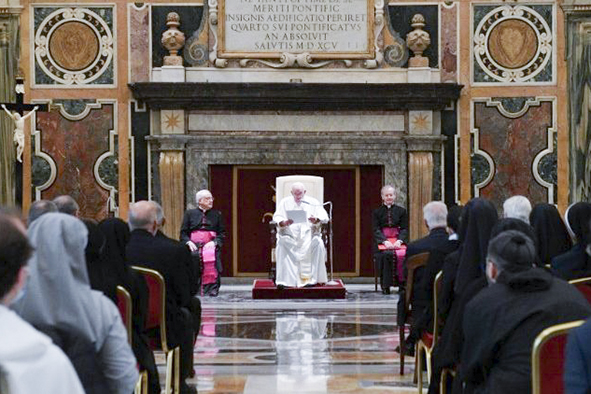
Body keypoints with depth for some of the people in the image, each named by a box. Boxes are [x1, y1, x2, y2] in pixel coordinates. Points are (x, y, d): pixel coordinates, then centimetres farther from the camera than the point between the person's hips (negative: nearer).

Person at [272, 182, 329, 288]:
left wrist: (316, 220, -21)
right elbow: (277, 217, 3)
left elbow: (324, 217, 2)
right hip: (290, 234, 0)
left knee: (318, 243, -31)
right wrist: (284, 222, -20)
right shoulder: (285, 202, 12)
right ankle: (286, 279, -34)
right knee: (281, 243, -32)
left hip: (308, 233, 0)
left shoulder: (313, 202, 12)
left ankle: (314, 278, -26)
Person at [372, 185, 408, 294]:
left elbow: (404, 229, 6)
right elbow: (376, 230, 0)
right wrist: (385, 241, -18)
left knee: (402, 254, -33)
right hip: (382, 242, -1)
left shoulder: (401, 211, 13)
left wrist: (399, 240, -14)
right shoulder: (377, 212, 11)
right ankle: (385, 286, -28)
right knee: (385, 254, -34)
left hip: (398, 241, 1)